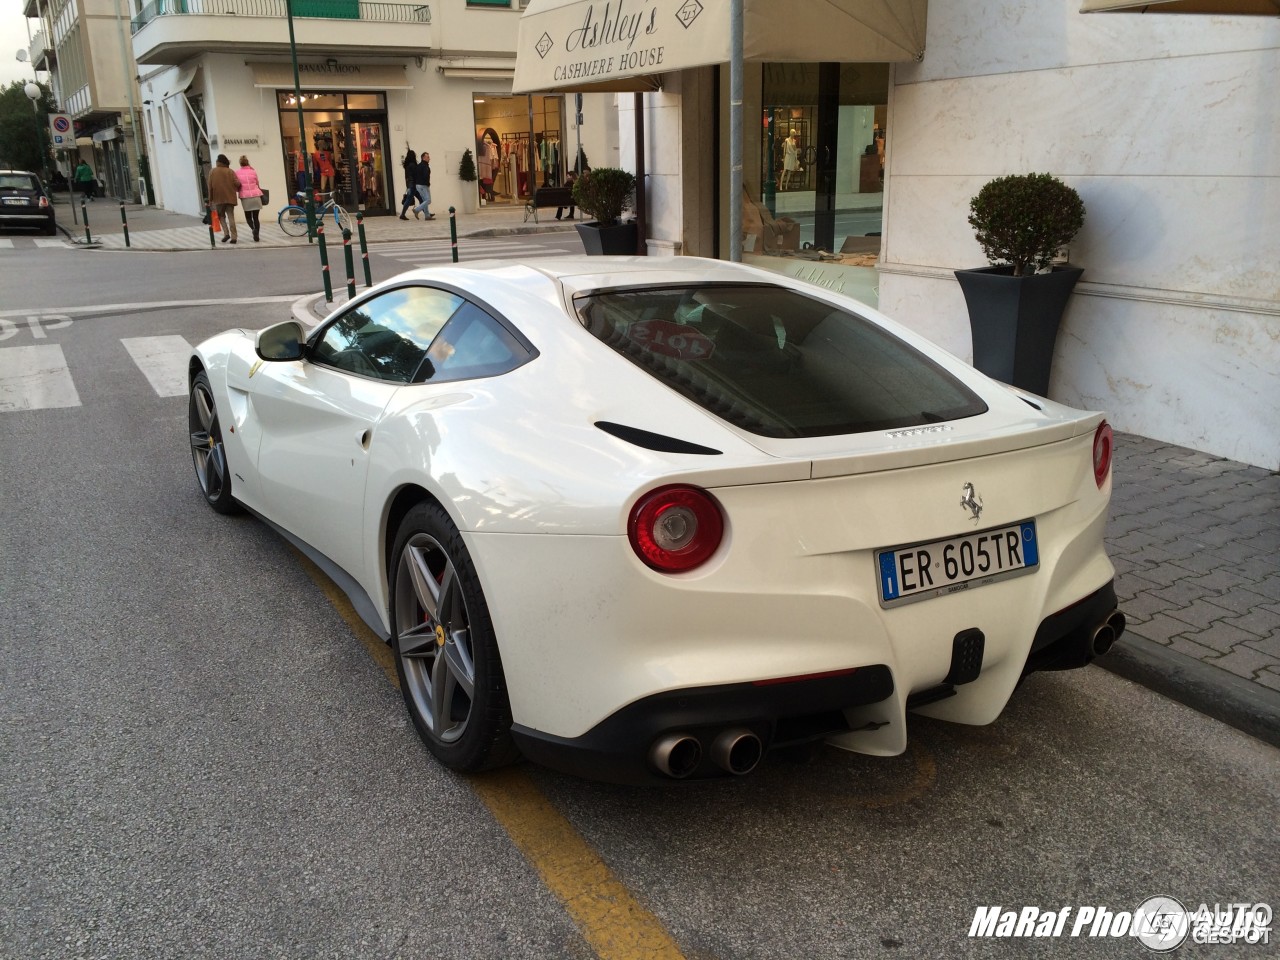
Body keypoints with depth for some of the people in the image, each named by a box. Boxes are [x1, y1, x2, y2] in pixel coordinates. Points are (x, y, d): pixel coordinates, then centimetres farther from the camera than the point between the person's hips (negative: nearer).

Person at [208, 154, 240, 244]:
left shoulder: (212, 171, 3)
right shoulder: (230, 171, 1)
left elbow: (210, 186, 0)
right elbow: (237, 184, -7)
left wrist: (210, 199, 6)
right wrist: (238, 190, 15)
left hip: (218, 198, 0)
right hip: (230, 198, 0)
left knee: (221, 216, 15)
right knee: (231, 217, 1)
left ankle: (226, 233, -3)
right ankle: (233, 237, -5)